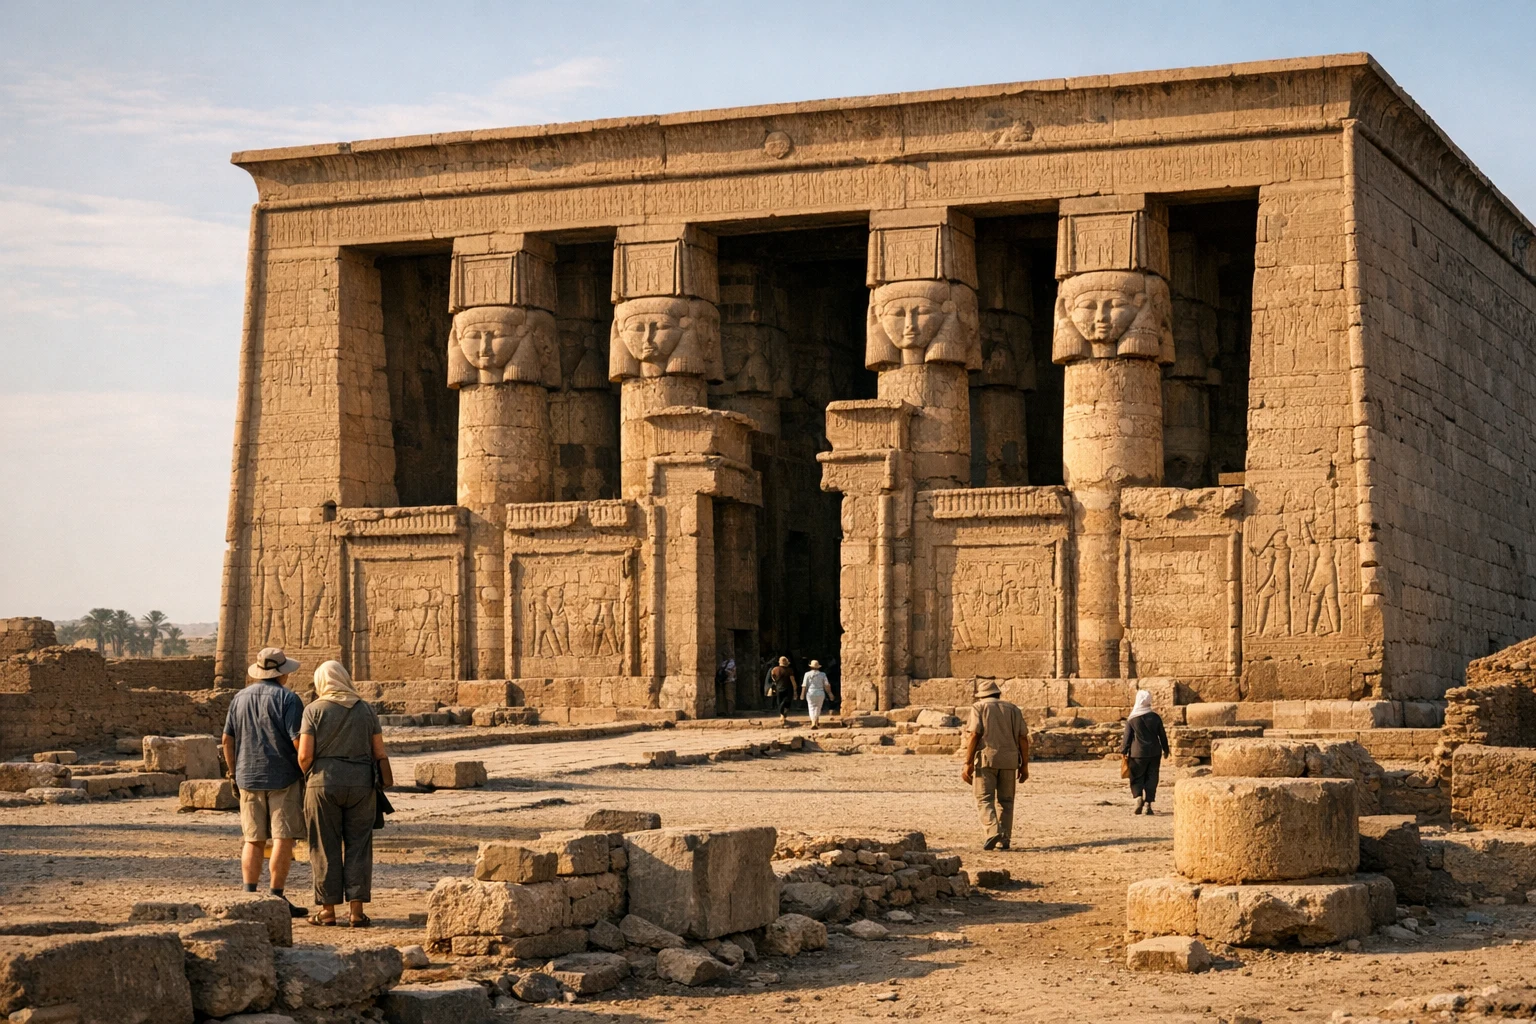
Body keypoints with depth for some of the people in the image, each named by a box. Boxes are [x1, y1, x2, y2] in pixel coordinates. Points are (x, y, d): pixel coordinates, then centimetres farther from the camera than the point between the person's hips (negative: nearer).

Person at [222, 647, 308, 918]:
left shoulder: (240, 698, 10)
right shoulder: (287, 699, -8)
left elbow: (227, 740, 12)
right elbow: (299, 740, -14)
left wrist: (233, 773, 20)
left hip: (249, 778, 5)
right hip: (283, 777, -5)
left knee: (253, 840, 9)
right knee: (283, 838, -2)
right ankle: (277, 899, -5)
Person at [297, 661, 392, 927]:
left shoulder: (314, 710, -2)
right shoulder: (366, 709, 7)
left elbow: (304, 755, -7)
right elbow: (380, 753, 5)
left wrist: (303, 775, 13)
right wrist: (385, 782, 16)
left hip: (324, 783, -2)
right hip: (361, 784, 2)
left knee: (325, 847, 6)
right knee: (358, 846, 6)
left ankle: (328, 909, 8)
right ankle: (356, 909, 2)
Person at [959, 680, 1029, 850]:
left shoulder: (979, 707, 4)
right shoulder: (1013, 709, 13)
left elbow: (974, 735, -8)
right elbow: (1023, 737, 5)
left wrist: (968, 763, -8)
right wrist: (1024, 765, 8)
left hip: (985, 759, -3)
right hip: (1009, 760, 3)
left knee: (985, 799, -2)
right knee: (1005, 801, 13)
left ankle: (993, 832, -22)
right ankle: (1005, 839, 10)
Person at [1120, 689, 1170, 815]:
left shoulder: (1132, 719, -6)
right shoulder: (1155, 717, -1)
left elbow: (1127, 737, -3)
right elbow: (1162, 735, 6)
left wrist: (1123, 752, 8)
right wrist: (1165, 749, 18)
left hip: (1138, 753, -2)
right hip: (1154, 752, 2)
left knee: (1136, 777, 9)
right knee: (1151, 778, 7)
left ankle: (1138, 798, -14)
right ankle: (1148, 804, 4)